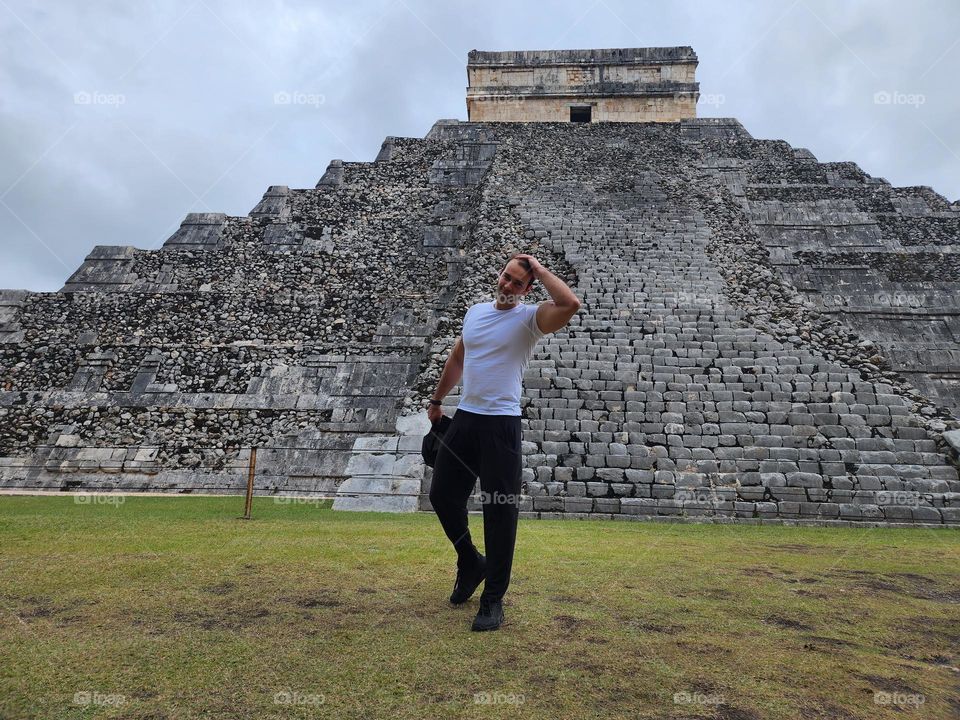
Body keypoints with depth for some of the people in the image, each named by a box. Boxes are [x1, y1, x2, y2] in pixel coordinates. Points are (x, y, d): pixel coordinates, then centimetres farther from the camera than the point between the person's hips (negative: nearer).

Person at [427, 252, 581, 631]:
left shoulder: (529, 318, -8)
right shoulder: (475, 311, 12)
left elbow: (570, 304, -29)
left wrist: (538, 268, -16)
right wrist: (437, 400, 26)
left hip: (501, 425, -6)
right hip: (464, 418, 6)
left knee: (499, 510, -2)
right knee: (442, 494, 12)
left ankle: (493, 599, 12)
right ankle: (471, 563, 36)